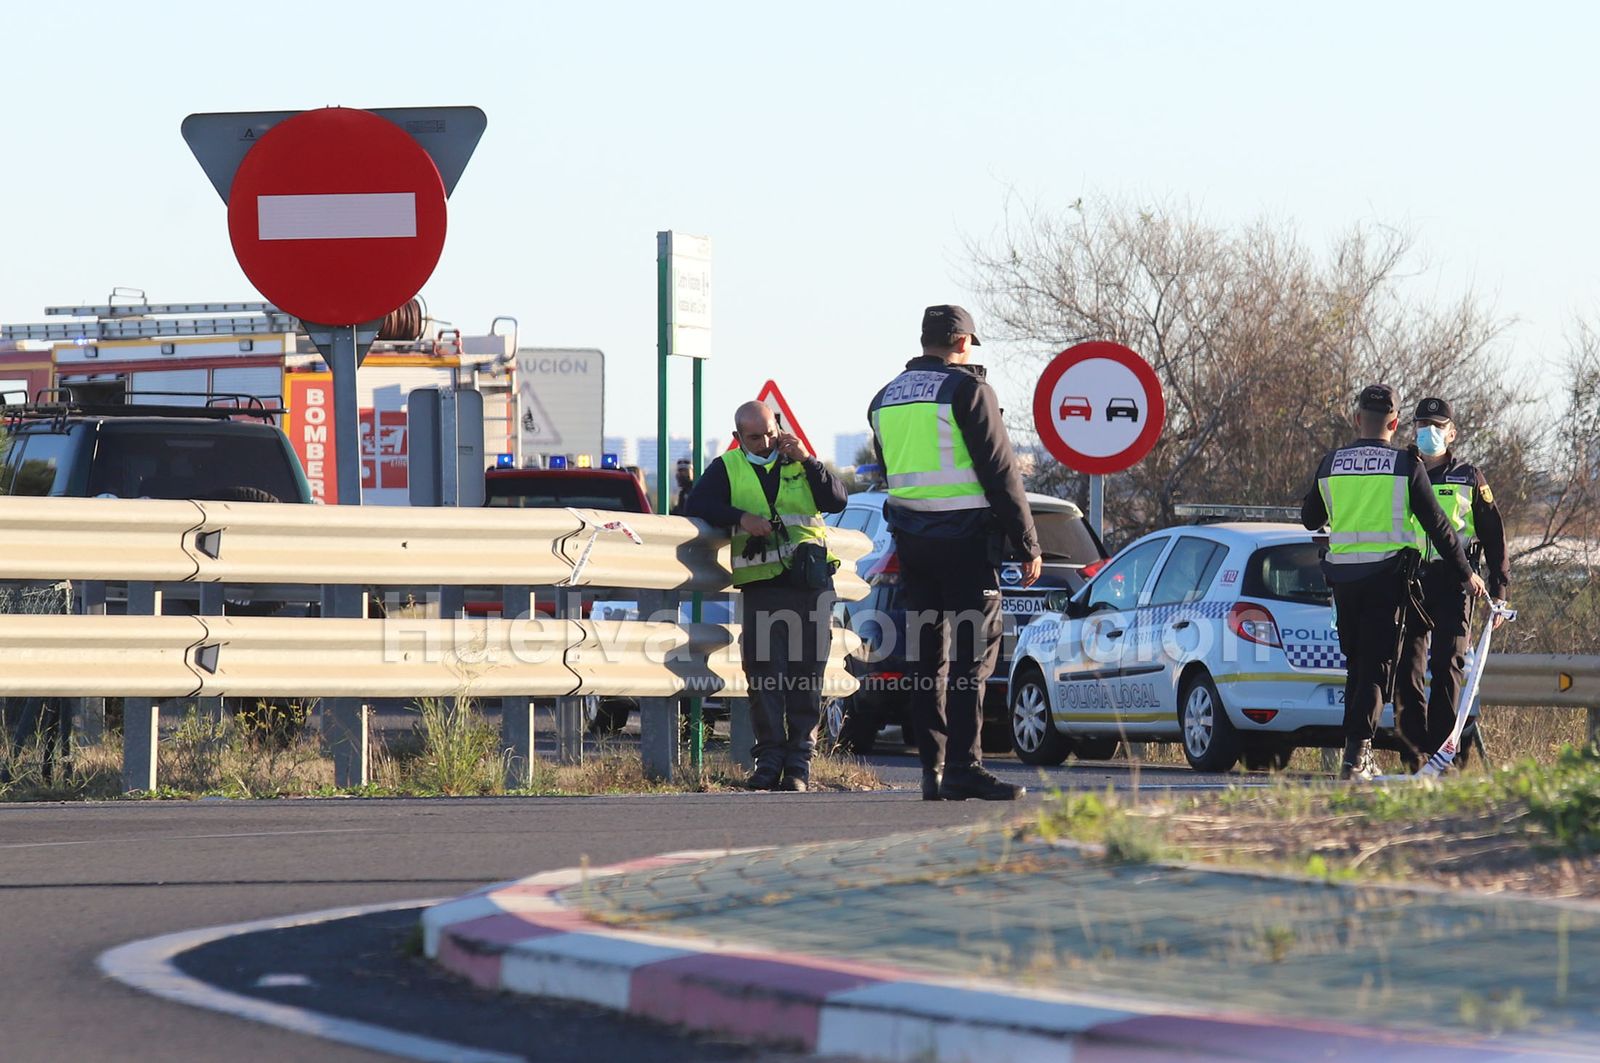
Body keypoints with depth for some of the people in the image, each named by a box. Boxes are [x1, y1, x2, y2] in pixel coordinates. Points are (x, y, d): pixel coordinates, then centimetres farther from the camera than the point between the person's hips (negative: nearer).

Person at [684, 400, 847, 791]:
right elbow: (696, 506, -1)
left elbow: (837, 499, 3)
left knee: (807, 678, -1)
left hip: (812, 586, 1)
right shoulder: (727, 469, 11)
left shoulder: (798, 462, 14)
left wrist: (808, 461, -7)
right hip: (762, 589, -1)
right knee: (764, 678, -7)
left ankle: (799, 763, 3)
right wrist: (741, 517, -13)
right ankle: (770, 762, -1)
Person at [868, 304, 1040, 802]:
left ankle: (933, 770, 7)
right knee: (973, 652, -7)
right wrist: (1028, 543, -6)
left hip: (911, 537, 7)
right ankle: (963, 766, -16)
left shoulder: (885, 399, 14)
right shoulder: (967, 389, -8)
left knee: (928, 656, 8)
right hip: (966, 537, -7)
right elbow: (1000, 473, -10)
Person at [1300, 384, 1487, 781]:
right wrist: (1466, 573, 8)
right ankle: (1358, 751, -15)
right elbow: (1436, 524, -2)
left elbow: (1310, 519, 18)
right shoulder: (1406, 465, -5)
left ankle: (1355, 750, 18)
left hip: (1343, 577, 3)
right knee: (1377, 666, -2)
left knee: (1356, 664, 16)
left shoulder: (1330, 464, 4)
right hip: (1388, 575, -3)